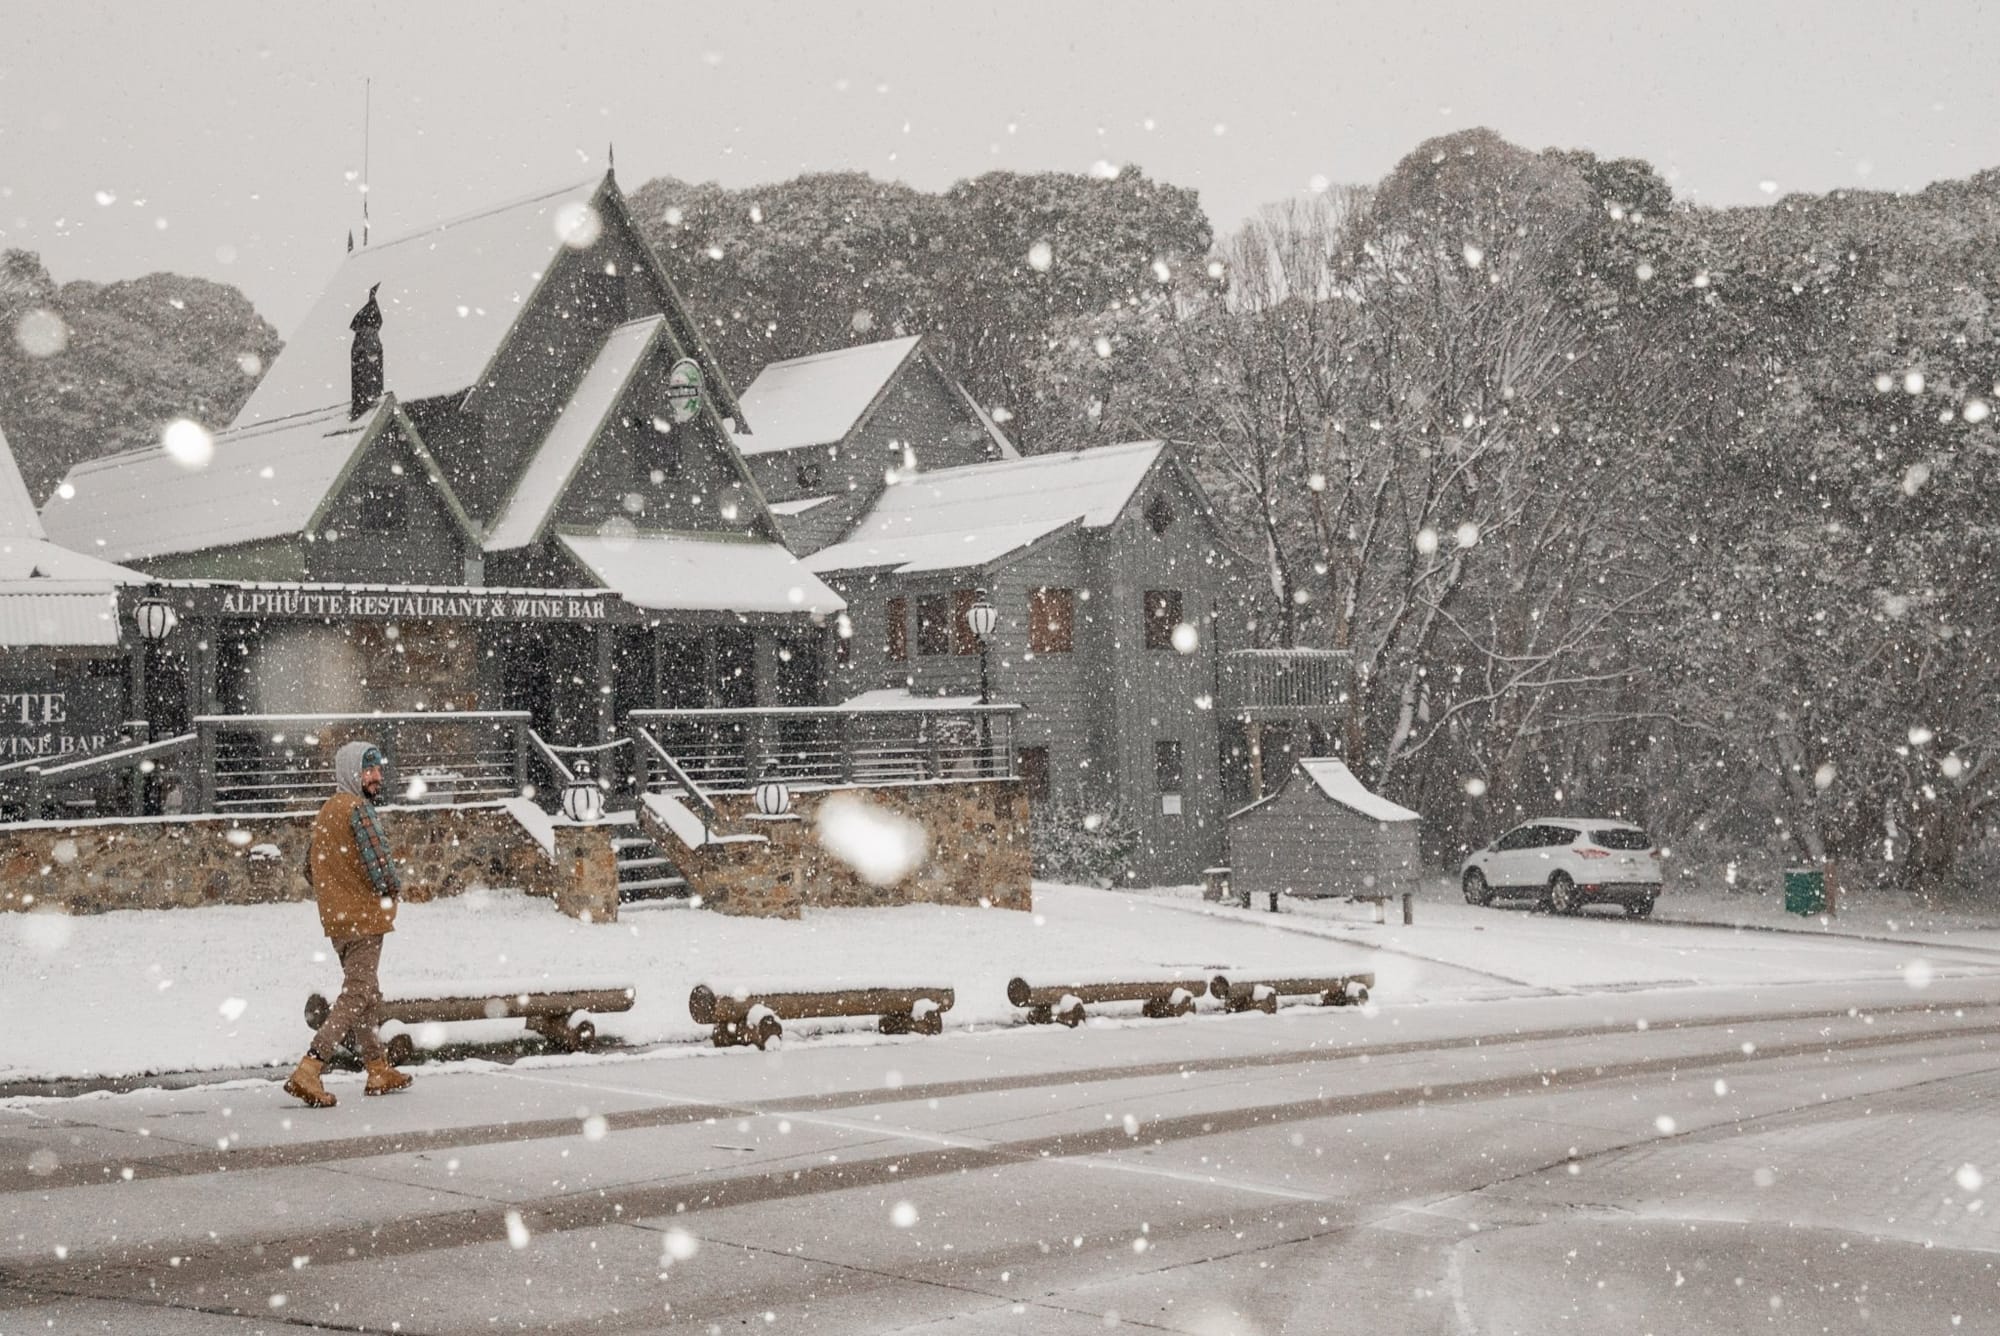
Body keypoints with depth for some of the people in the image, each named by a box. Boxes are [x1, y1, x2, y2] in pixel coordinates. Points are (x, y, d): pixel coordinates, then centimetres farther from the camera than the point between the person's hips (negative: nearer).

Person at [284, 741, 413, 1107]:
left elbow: (310, 866, 19)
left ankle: (379, 1071, 28)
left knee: (366, 994, 19)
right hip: (364, 919, -9)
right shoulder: (358, 808, -15)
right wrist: (392, 889, -1)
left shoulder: (326, 810, 12)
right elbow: (380, 865, -21)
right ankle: (307, 1072, -17)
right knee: (355, 999, -8)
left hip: (336, 919, 9)